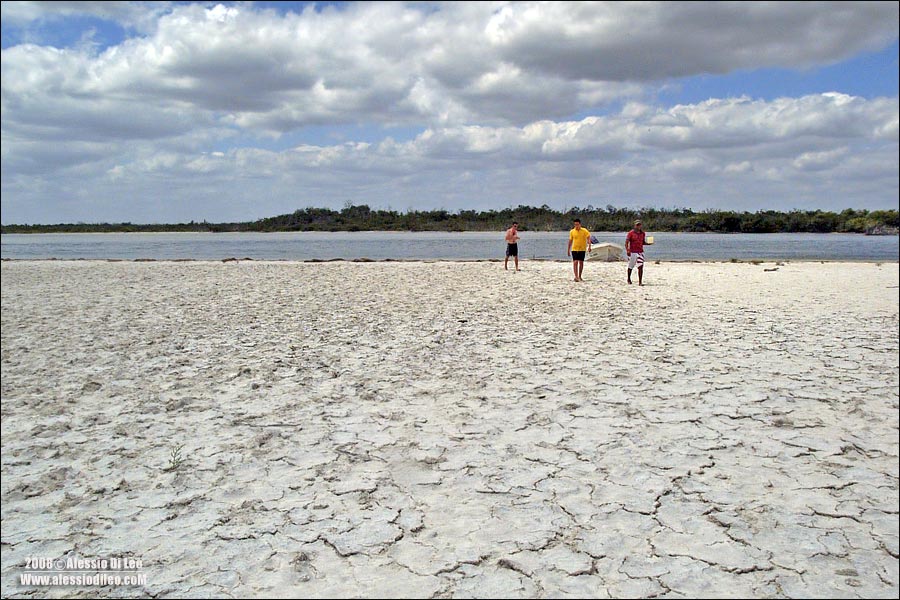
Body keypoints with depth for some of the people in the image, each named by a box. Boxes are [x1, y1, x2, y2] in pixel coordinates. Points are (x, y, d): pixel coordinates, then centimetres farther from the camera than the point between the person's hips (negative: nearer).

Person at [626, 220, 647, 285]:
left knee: (640, 266, -9)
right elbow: (626, 242, -7)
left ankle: (640, 282, -10)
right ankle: (629, 279, 31)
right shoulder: (631, 233, -5)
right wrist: (627, 250, -20)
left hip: (640, 252, 3)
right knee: (630, 267, 9)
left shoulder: (643, 233, 9)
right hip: (632, 252, -3)